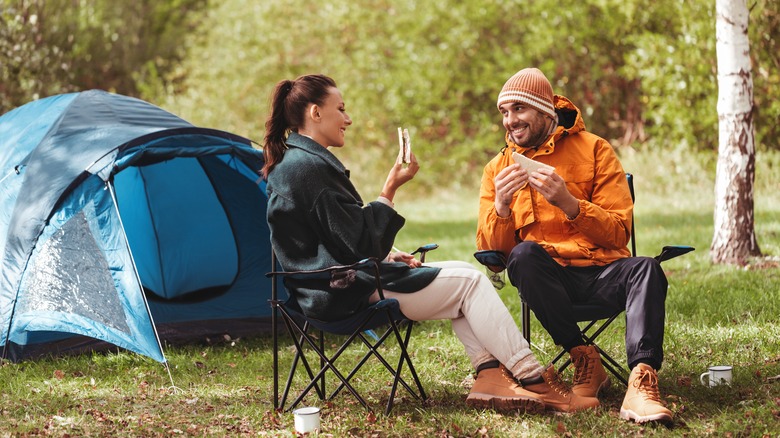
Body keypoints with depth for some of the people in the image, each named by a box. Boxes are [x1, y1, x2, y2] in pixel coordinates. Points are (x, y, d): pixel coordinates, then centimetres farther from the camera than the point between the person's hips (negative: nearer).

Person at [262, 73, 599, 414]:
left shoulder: (291, 162, 15)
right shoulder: (307, 166, -19)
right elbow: (360, 242, -21)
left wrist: (386, 256, 10)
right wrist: (390, 189, -12)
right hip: (352, 294, -11)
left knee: (462, 274, 12)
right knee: (469, 282, -5)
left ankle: (489, 378, -1)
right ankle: (535, 382, -2)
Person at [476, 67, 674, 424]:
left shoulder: (594, 150, 4)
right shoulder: (498, 169, 11)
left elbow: (619, 234, -4)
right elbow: (491, 248, 3)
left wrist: (569, 203, -19)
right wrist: (501, 207, -17)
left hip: (601, 271, -1)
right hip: (547, 278, 1)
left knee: (646, 269, -32)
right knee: (523, 256, -32)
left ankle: (640, 384, -48)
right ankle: (584, 360, -22)